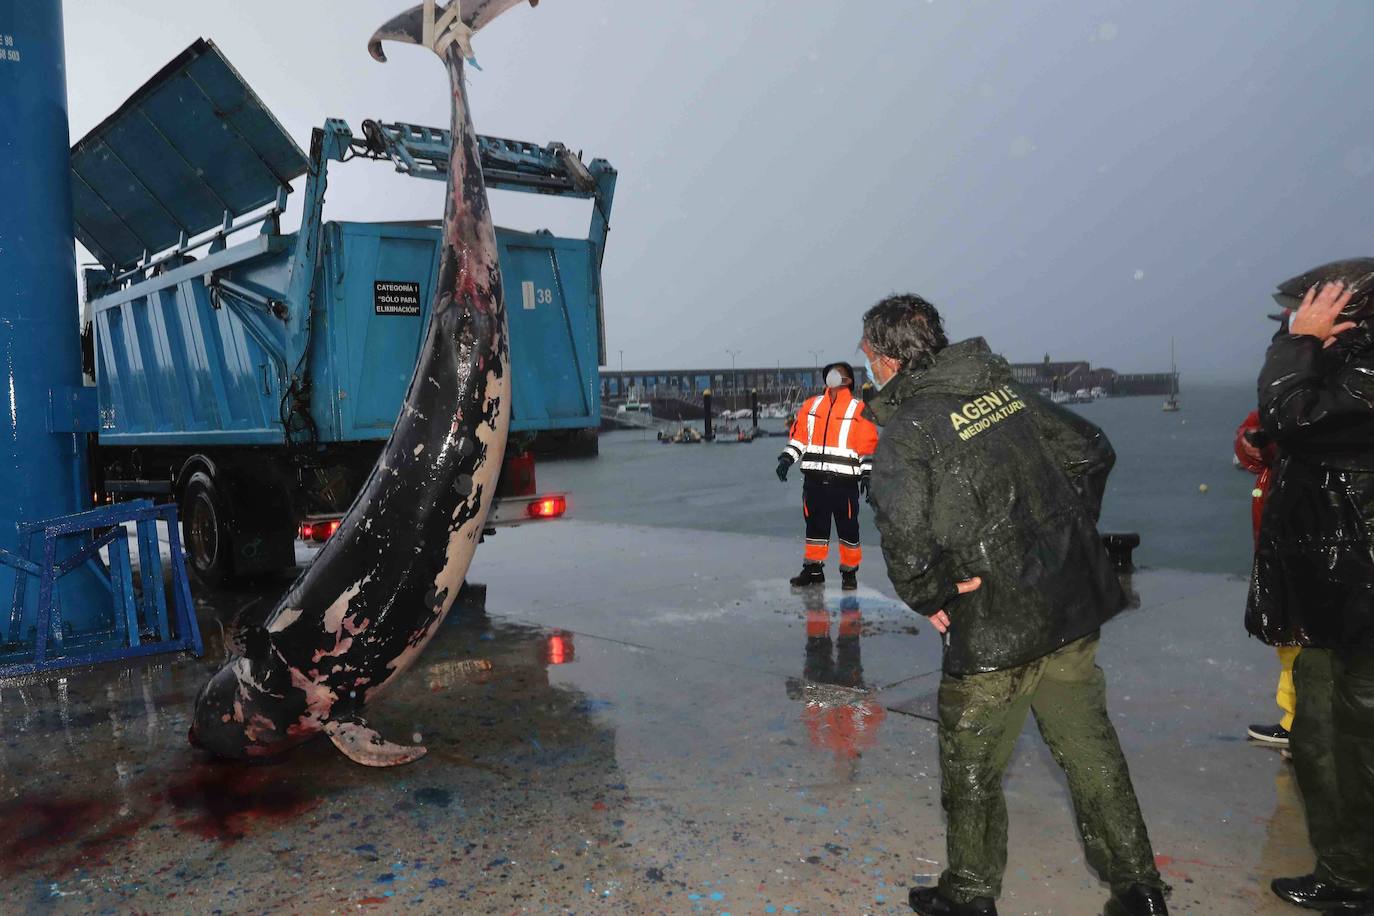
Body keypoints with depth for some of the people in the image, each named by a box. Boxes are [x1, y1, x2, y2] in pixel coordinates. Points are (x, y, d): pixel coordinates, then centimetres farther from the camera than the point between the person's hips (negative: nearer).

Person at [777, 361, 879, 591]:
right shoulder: (811, 405, 12)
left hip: (844, 481, -4)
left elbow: (869, 444, 0)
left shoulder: (859, 409, 1)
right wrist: (786, 458, 3)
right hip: (814, 480, 4)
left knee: (848, 528, 3)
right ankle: (813, 569, 22)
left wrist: (867, 474, -5)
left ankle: (850, 571, 16)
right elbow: (798, 436, 15)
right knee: (815, 526, 11)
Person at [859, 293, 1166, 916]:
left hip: (992, 629, -6)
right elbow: (1092, 452, 12)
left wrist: (930, 596, -9)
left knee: (971, 765, 13)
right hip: (1075, 607, 7)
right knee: (1089, 748, 18)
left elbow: (904, 533, -27)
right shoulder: (1003, 389, 6)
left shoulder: (905, 429, -14)